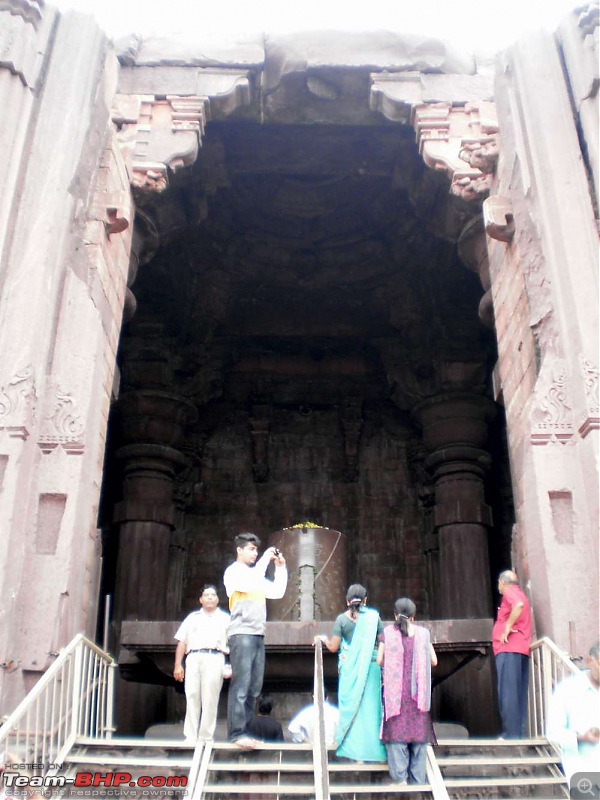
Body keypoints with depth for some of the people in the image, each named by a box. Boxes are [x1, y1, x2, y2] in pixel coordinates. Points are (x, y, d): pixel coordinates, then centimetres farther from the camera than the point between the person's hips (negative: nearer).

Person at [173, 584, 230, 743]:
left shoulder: (225, 618, 18)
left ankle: (205, 737, -2)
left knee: (210, 700, -6)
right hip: (194, 658, 2)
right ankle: (190, 737, -3)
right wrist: (178, 665, 6)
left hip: (215, 658, -1)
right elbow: (182, 642, 17)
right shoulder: (192, 618, 23)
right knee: (192, 698, -5)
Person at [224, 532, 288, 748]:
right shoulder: (233, 571, 1)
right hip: (242, 633, -8)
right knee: (241, 684, -10)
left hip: (258, 635, 8)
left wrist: (280, 568, 12)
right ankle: (237, 732, -9)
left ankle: (244, 729, 11)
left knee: (254, 686, 6)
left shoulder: (256, 574, 22)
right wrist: (265, 559, -13)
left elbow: (277, 592, 20)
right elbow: (248, 584, -19)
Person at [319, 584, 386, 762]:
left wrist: (324, 639, 16)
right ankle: (372, 746, 14)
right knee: (370, 705, 10)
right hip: (371, 666, 1)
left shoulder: (342, 619, -1)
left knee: (351, 706, 7)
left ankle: (354, 749, 9)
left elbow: (333, 647, -3)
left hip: (350, 668, -1)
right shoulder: (373, 616, 0)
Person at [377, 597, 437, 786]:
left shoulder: (388, 632, -3)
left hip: (395, 690, -1)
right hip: (418, 691, 1)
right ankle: (418, 778, 11)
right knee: (419, 732, 8)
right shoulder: (423, 633, 1)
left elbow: (380, 660, -2)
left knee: (396, 731, 3)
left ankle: (399, 776, 0)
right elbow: (434, 661, 5)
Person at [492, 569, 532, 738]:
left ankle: (511, 734, -16)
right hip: (521, 650, 10)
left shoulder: (510, 593, -3)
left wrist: (508, 627, -19)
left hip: (509, 649, -10)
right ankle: (519, 733, 5)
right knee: (518, 694, 6)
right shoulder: (520, 595, 26)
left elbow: (519, 604, -25)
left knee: (508, 693, -12)